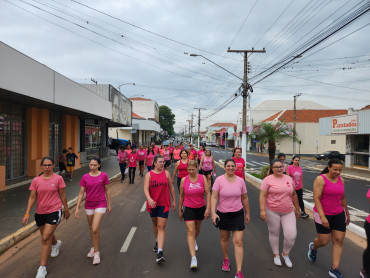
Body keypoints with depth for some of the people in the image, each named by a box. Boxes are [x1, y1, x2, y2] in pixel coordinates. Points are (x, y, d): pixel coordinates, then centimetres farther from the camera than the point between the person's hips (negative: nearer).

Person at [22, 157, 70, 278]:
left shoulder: (58, 178, -6)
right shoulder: (36, 180, 0)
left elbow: (62, 195, 1)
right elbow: (32, 198, 2)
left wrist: (66, 210, 7)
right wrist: (27, 214, -4)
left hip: (54, 211, -4)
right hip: (40, 212, 4)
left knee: (46, 238, -9)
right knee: (46, 235, 22)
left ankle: (42, 268, 2)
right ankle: (56, 243, 57)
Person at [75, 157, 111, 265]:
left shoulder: (104, 175, -6)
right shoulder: (85, 177, -1)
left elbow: (107, 190, 3)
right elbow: (81, 193, 2)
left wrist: (109, 204, 6)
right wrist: (77, 208, -2)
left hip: (100, 205, -3)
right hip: (89, 205, 3)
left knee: (95, 229, -12)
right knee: (91, 229, 17)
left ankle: (96, 252, 7)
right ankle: (93, 248, 39)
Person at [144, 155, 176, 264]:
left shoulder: (166, 173, 1)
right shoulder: (149, 174, -3)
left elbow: (171, 188, 8)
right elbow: (146, 189, -14)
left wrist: (174, 201, 10)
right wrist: (149, 199, -31)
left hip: (164, 204, -1)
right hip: (152, 204, 1)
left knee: (161, 226, -8)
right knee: (155, 224, 20)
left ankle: (160, 252, -11)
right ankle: (158, 242, 46)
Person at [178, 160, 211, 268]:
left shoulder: (202, 178, -8)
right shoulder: (184, 180, -8)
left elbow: (208, 194, -7)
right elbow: (181, 196, 2)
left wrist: (208, 208, -13)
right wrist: (180, 210, 7)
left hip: (201, 208, 2)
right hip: (188, 208, -2)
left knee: (197, 227, 22)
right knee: (190, 231, -10)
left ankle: (194, 241, 55)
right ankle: (193, 257, -8)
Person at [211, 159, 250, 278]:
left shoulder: (240, 181, -2)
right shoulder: (219, 180, -9)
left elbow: (245, 198, 9)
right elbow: (214, 197, -13)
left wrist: (247, 213, 14)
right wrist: (213, 213, -22)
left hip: (238, 214, 1)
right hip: (223, 214, 0)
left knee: (238, 242, -4)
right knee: (224, 238, 18)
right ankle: (226, 259, 45)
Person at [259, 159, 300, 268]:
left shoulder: (289, 179, 6)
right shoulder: (268, 180, -8)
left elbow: (294, 195, 15)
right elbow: (262, 195, -13)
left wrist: (297, 209, 19)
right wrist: (262, 210, -21)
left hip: (288, 212, 4)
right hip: (272, 212, -3)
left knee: (291, 235, -2)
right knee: (274, 233, 10)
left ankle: (285, 254, 26)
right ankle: (276, 255, 33)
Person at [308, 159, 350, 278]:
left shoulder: (341, 180, 4)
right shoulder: (320, 179, -15)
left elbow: (342, 198, 16)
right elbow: (316, 198, -18)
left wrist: (347, 213, 21)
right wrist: (322, 217, -23)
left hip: (338, 214, 6)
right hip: (323, 214, -5)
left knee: (338, 241, 3)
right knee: (324, 241, 1)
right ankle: (313, 247, 36)